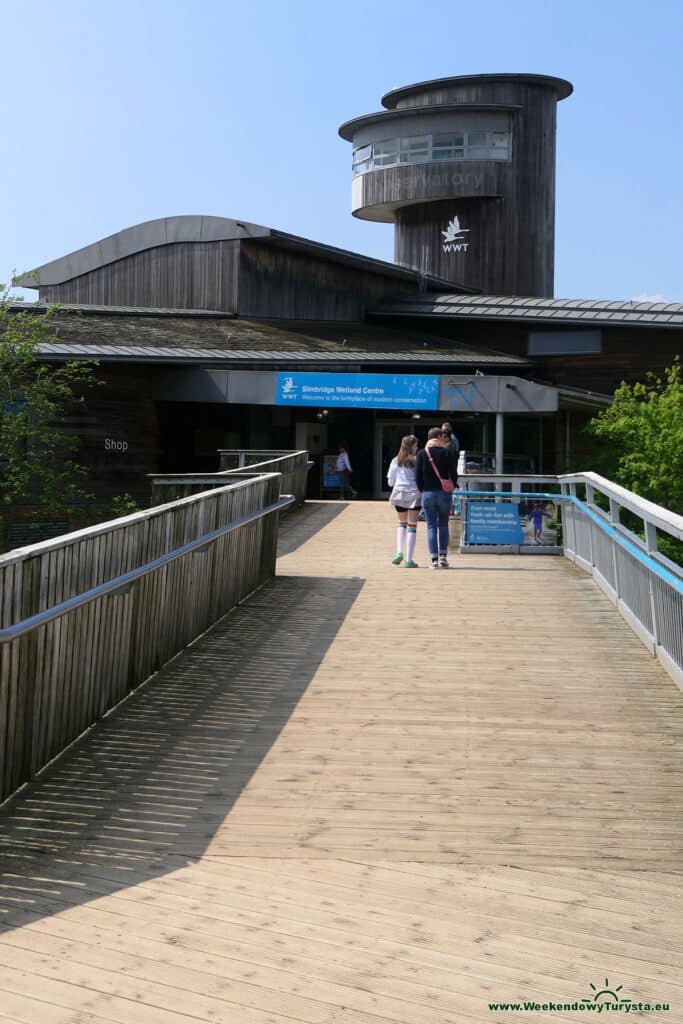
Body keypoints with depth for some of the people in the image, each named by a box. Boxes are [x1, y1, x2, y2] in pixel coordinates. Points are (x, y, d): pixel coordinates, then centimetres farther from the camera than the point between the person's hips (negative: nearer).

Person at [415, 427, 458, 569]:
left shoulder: (421, 454, -1)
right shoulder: (447, 452, -4)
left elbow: (418, 476, -2)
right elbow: (454, 473, -5)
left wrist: (423, 490, 11)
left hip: (427, 493, 0)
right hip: (444, 493, 0)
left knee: (431, 526, 4)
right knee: (443, 524, 14)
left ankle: (434, 559, -2)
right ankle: (443, 556, 5)